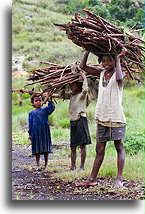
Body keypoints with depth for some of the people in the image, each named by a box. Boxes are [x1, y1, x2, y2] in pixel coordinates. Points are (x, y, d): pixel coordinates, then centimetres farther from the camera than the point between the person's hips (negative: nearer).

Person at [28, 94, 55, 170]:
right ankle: (38, 165, 10)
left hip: (45, 132, 1)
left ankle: (46, 164, 16)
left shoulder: (45, 110, 7)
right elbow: (30, 124, 7)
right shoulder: (31, 113, 7)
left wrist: (49, 100, -18)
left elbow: (52, 108, -10)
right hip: (35, 132, 0)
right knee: (37, 150, 4)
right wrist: (30, 134, 4)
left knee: (46, 149, 6)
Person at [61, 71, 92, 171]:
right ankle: (73, 166, 15)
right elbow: (63, 95, 29)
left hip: (81, 120, -8)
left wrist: (84, 78, -14)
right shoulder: (72, 95, 16)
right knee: (73, 146, 9)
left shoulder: (82, 95, -4)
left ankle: (82, 166, -3)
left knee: (82, 145, -5)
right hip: (73, 121, 8)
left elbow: (85, 89, -25)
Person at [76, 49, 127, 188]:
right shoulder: (101, 73, 12)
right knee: (99, 149, 9)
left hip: (116, 117, -6)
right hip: (102, 117, 6)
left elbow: (119, 78, -31)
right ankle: (92, 179, 11)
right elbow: (83, 66, 14)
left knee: (119, 147, 0)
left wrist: (118, 59, -19)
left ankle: (119, 179, 0)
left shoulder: (118, 73, -5)